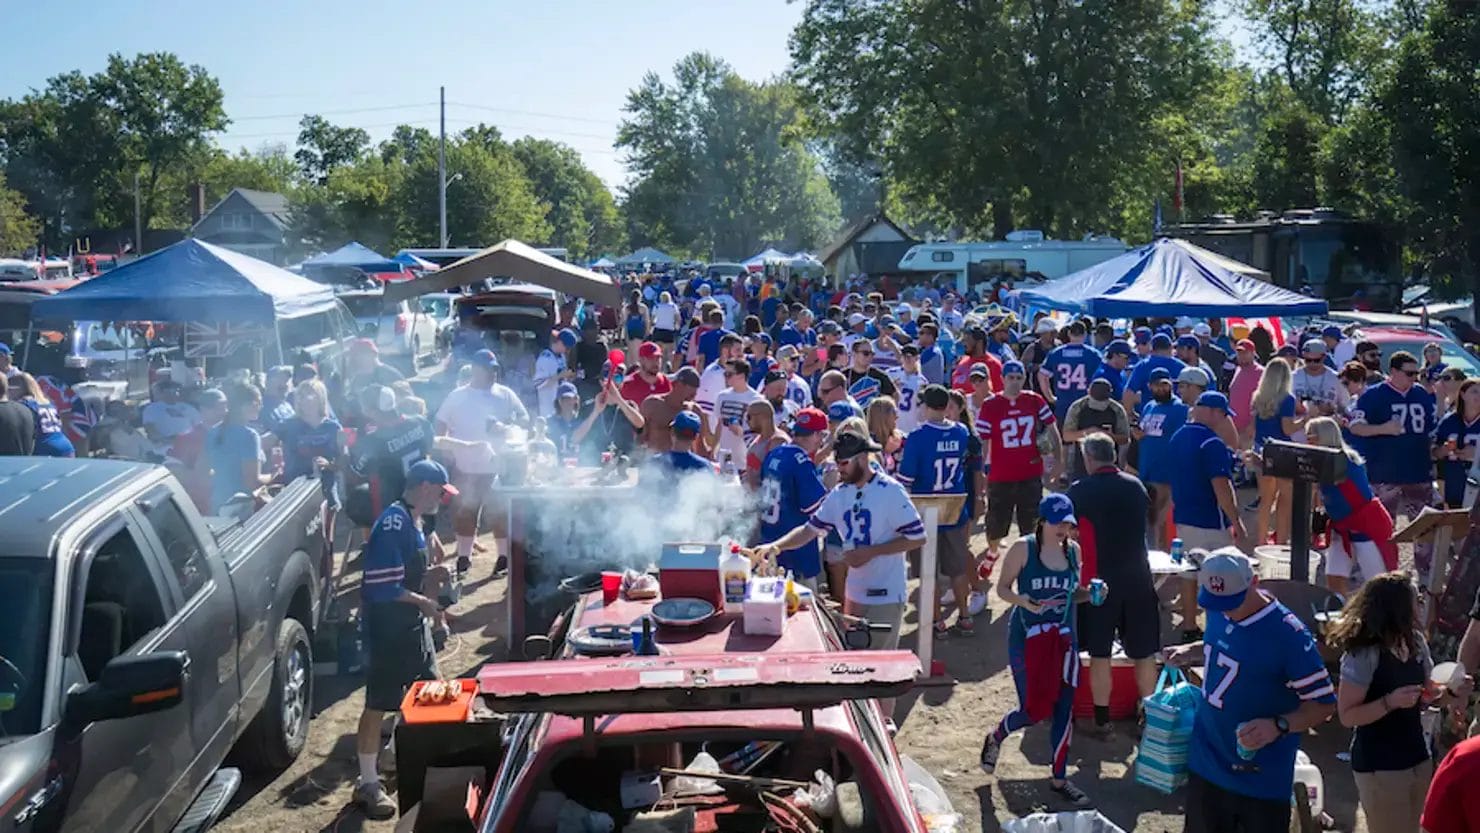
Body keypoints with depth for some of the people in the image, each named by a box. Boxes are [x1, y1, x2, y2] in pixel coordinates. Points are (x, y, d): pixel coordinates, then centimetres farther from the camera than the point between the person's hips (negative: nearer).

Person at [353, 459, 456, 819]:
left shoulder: (411, 520, 7)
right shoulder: (393, 523, -23)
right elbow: (381, 587, -26)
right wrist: (423, 601, -17)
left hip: (411, 624, 10)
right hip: (388, 628, -10)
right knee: (378, 706, 1)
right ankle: (368, 784, 12)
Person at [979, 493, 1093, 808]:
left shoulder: (1073, 550, 4)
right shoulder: (1023, 548, -11)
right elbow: (1003, 588, -6)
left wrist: (1090, 593, -6)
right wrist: (1024, 601, -25)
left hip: (1063, 637, 5)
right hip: (1028, 637, -4)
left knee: (1064, 709, 5)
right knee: (1034, 709, -3)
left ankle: (1059, 779, 21)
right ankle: (995, 738, 30)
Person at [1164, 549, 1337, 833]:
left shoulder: (1288, 634, -23)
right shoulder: (1218, 611, -3)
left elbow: (1324, 703, -17)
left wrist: (1278, 726, -33)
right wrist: (1191, 652, 0)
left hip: (1262, 780, -6)